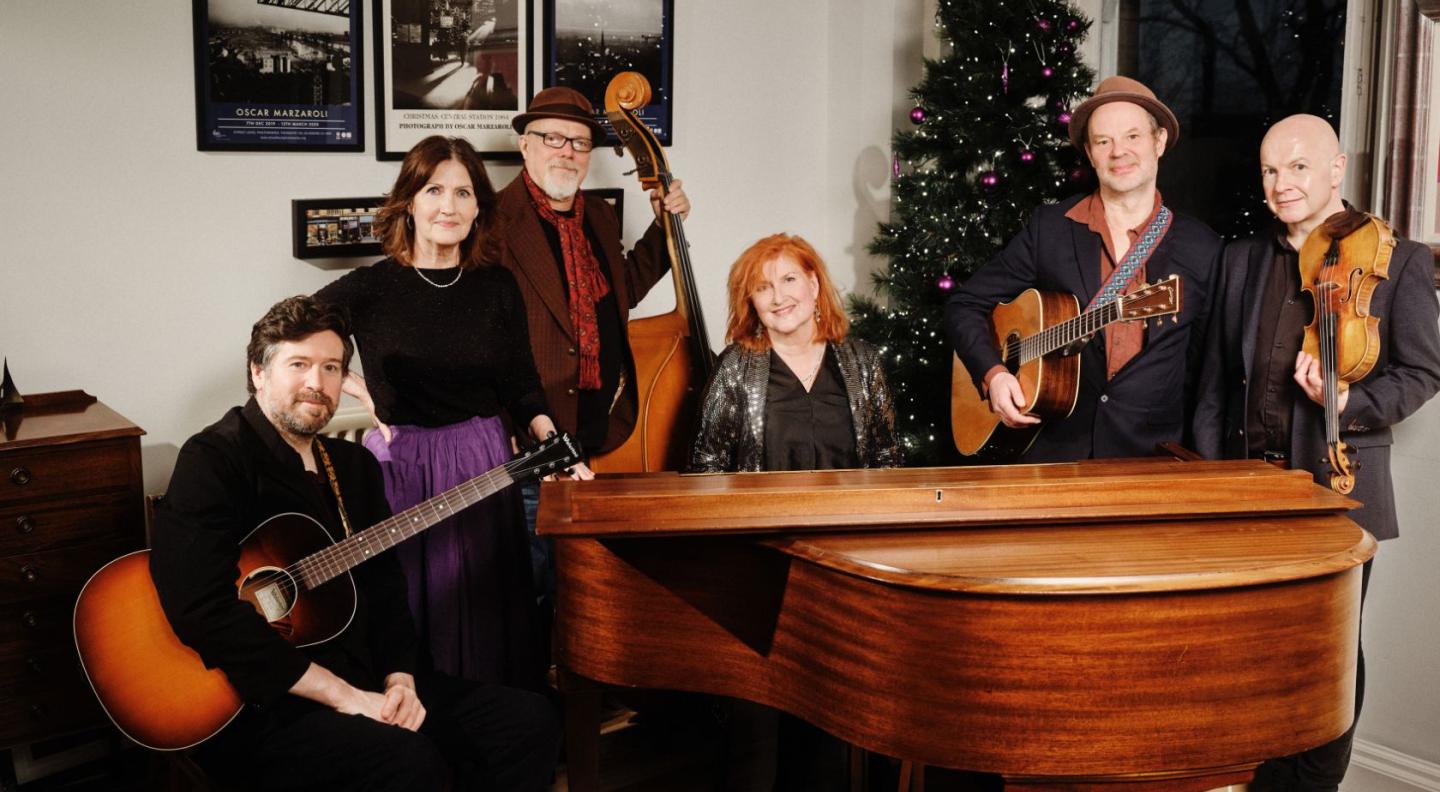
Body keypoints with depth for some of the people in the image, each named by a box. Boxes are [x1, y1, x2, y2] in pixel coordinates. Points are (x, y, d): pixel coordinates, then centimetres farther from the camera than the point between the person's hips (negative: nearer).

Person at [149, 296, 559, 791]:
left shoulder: (354, 466, 15)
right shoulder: (214, 460, -11)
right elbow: (206, 615, -22)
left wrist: (399, 679, -4)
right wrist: (343, 695, -21)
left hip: (365, 681, 8)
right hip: (257, 705, -7)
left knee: (529, 721, -5)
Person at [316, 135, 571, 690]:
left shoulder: (497, 286, 3)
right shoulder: (373, 287, -4)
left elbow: (521, 389, 6)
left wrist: (553, 443, -10)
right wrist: (348, 385, -5)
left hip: (482, 464, 2)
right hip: (399, 465, -2)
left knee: (486, 614, 9)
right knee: (406, 614, 4)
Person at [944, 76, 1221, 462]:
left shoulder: (1201, 248, 6)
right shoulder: (1049, 228, 5)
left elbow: (1207, 363, 10)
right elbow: (965, 306, 8)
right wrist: (993, 374, -8)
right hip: (1054, 446, 0)